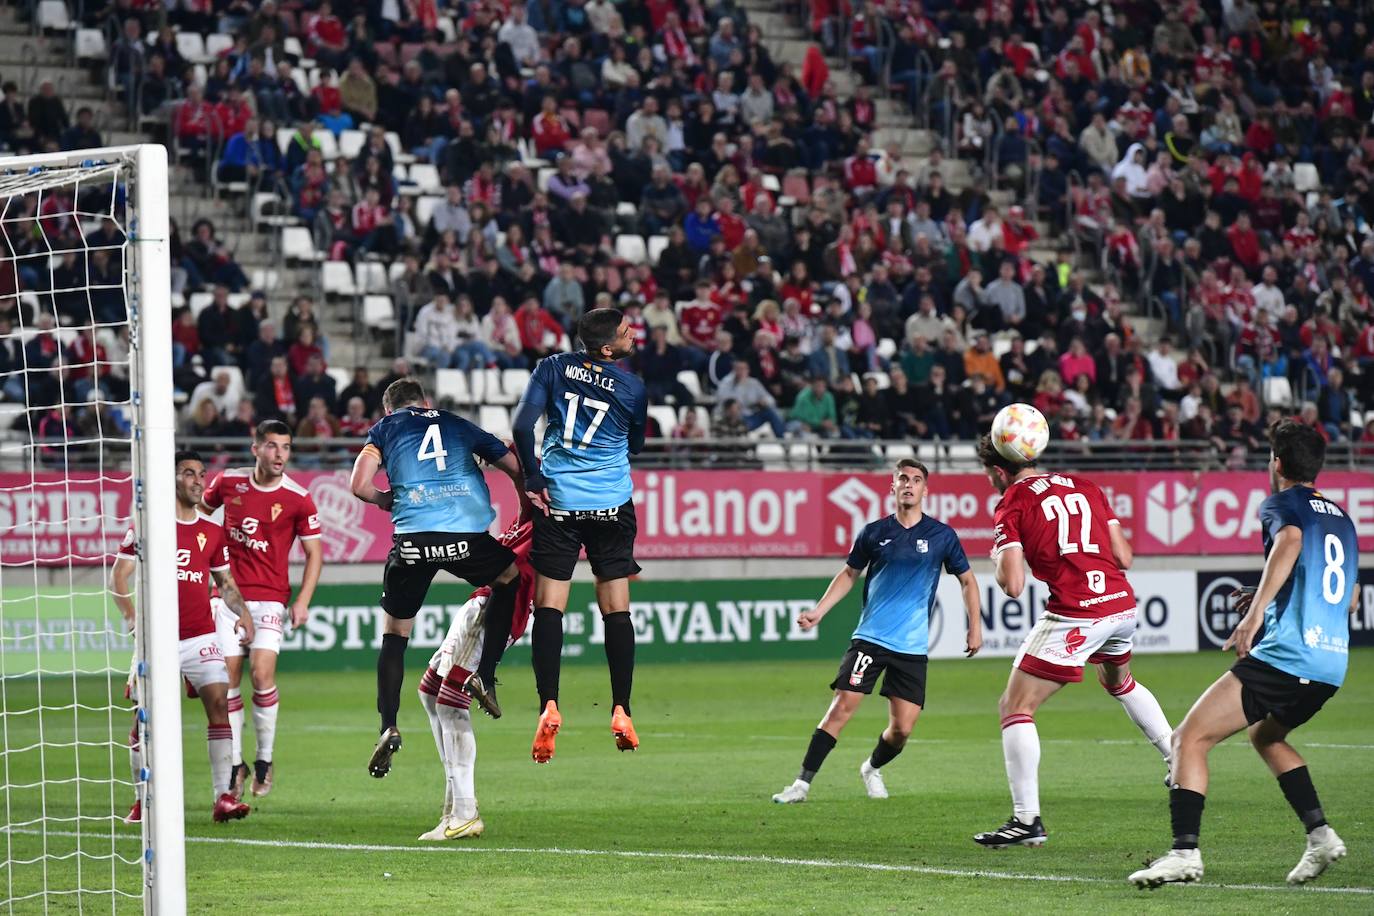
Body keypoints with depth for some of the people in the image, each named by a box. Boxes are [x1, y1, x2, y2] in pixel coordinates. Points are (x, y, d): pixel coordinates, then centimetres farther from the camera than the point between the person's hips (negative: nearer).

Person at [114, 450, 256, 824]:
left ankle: (223, 797, -13)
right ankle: (142, 801, 11)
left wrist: (242, 611, 4)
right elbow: (119, 575, -1)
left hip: (201, 636, 3)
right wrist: (130, 615, -14)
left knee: (218, 702, -12)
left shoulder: (212, 532, 11)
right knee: (145, 717, -1)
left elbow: (225, 581, 21)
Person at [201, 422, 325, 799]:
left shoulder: (298, 498, -5)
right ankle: (236, 765, 10)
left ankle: (264, 760, 0)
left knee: (262, 674, -16)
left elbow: (314, 553, 1)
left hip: (270, 598, -2)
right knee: (228, 679, -1)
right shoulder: (229, 482, 0)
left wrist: (303, 601, -9)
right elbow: (200, 510, 20)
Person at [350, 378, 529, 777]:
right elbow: (516, 469, 21)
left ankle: (388, 727, -2)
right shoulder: (458, 425, 23)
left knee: (394, 633, 13)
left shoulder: (386, 428, 18)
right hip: (468, 534, 1)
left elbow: (359, 485, 4)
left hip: (413, 537, -1)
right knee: (512, 577, 30)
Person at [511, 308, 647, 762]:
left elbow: (522, 426, -9)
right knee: (616, 610, 6)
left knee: (549, 608, 0)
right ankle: (621, 712, 3)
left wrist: (533, 479, -1)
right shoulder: (633, 388, -4)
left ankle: (549, 707, -13)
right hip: (612, 503, 0)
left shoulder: (554, 368, -3)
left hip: (557, 500, 0)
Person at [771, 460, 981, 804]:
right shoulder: (875, 533, 3)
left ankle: (872, 768, 30)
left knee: (902, 728, -2)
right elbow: (849, 574, 16)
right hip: (870, 636, 0)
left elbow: (967, 580, 13)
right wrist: (818, 611, 7)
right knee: (841, 708, -14)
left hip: (912, 646, 1)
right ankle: (802, 782, -9)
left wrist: (975, 627, 5)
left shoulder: (941, 536, 1)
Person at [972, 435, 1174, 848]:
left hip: (1075, 615, -7)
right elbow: (1123, 558, 12)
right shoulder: (1084, 487, 14)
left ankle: (1027, 820, -8)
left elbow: (1013, 585, -11)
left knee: (1015, 707, 1)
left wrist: (1001, 559, 11)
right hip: (1121, 603, 7)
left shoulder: (1011, 507, -2)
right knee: (1119, 682, 38)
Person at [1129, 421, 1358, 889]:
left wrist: (1257, 610, -31)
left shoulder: (1282, 503, 1)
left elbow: (1290, 539, -24)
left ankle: (1185, 852, -21)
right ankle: (1320, 835, 20)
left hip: (1284, 655, -8)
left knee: (1189, 739, -7)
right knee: (1265, 734, 34)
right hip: (1330, 664, 8)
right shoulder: (1342, 519, 23)